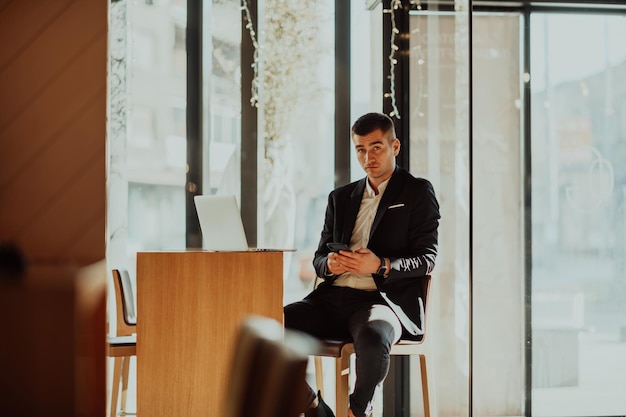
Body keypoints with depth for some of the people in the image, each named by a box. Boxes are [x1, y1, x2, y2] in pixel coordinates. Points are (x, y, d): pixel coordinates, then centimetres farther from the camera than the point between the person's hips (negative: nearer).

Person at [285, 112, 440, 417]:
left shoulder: (418, 192, 8)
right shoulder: (341, 197, 22)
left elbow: (426, 260, -1)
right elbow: (319, 258, 20)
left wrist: (380, 266, -20)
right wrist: (330, 264, -6)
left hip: (384, 298, -5)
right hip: (334, 297, 5)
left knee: (372, 337, -40)